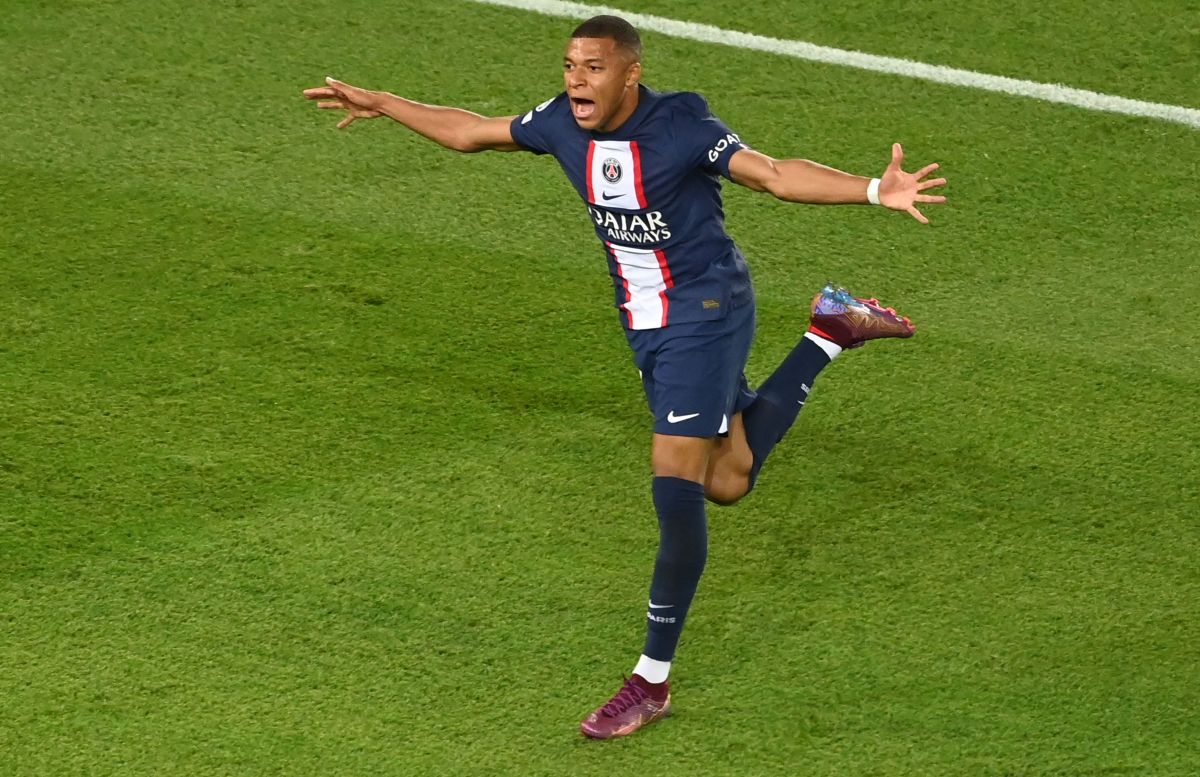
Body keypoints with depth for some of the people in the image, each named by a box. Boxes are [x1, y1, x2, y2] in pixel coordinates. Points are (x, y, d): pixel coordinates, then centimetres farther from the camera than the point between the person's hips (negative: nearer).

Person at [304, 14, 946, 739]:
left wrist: (877, 190, -41)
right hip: (646, 323, 7)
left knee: (675, 489, -13)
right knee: (726, 482, 14)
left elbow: (774, 173, -27)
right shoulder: (564, 123, -2)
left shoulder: (681, 126, -20)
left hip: (705, 308, -7)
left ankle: (653, 680, -3)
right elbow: (472, 132, 14)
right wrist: (380, 104, 21)